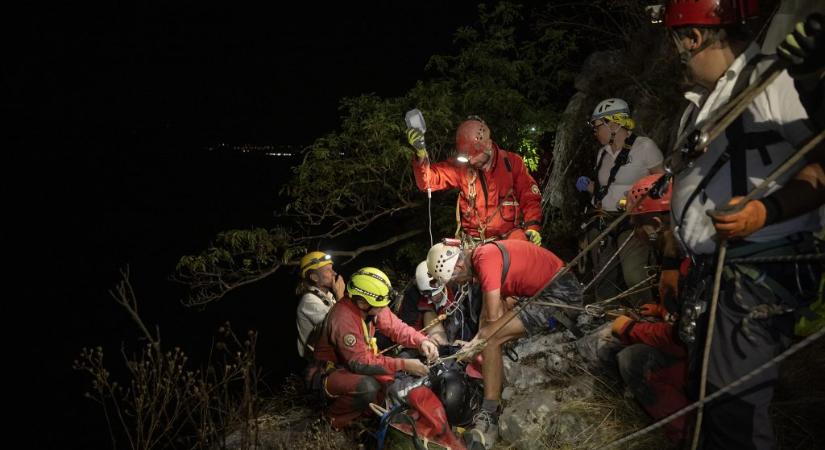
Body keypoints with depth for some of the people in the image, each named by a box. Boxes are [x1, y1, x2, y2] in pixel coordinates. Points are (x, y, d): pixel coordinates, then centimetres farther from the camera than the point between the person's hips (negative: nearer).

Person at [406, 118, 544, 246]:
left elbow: (530, 196, 3)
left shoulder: (512, 162, -1)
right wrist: (421, 153, -25)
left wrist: (532, 227, -12)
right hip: (473, 241, 2)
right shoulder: (461, 167, 0)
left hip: (509, 238, -2)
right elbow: (427, 180, -6)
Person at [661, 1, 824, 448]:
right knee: (707, 391, 14)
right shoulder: (700, 102, 20)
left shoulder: (776, 80, -9)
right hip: (705, 272, 9)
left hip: (758, 273, -9)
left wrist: (766, 210, -28)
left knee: (734, 407, -12)